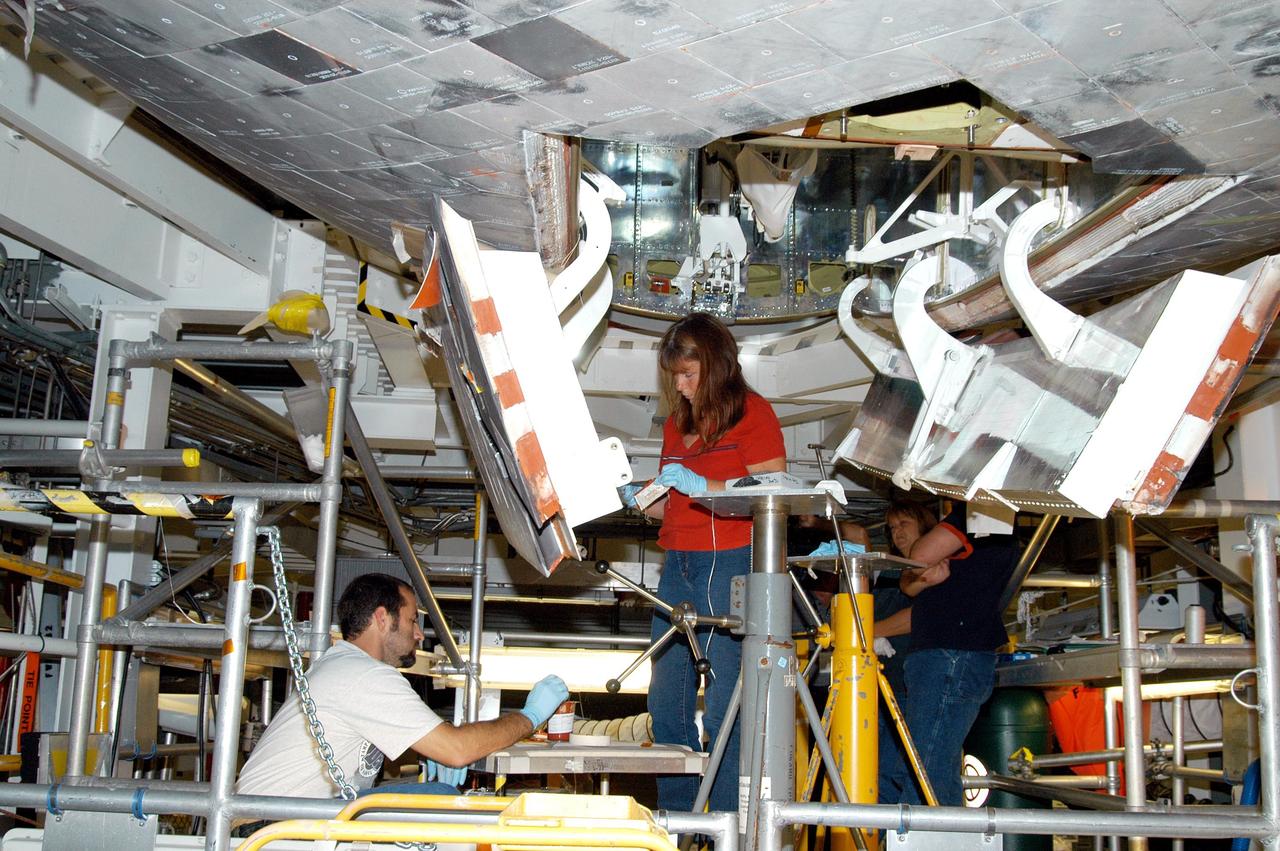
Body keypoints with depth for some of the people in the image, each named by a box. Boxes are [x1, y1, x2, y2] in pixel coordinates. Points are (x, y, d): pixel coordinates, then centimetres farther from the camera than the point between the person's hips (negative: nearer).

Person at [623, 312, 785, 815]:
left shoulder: (752, 413, -1)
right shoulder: (677, 424, 20)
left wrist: (701, 485, -15)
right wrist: (641, 501, 5)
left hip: (730, 563, -7)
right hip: (678, 564, 7)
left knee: (723, 706, -8)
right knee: (667, 702, 6)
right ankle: (674, 822, 15)